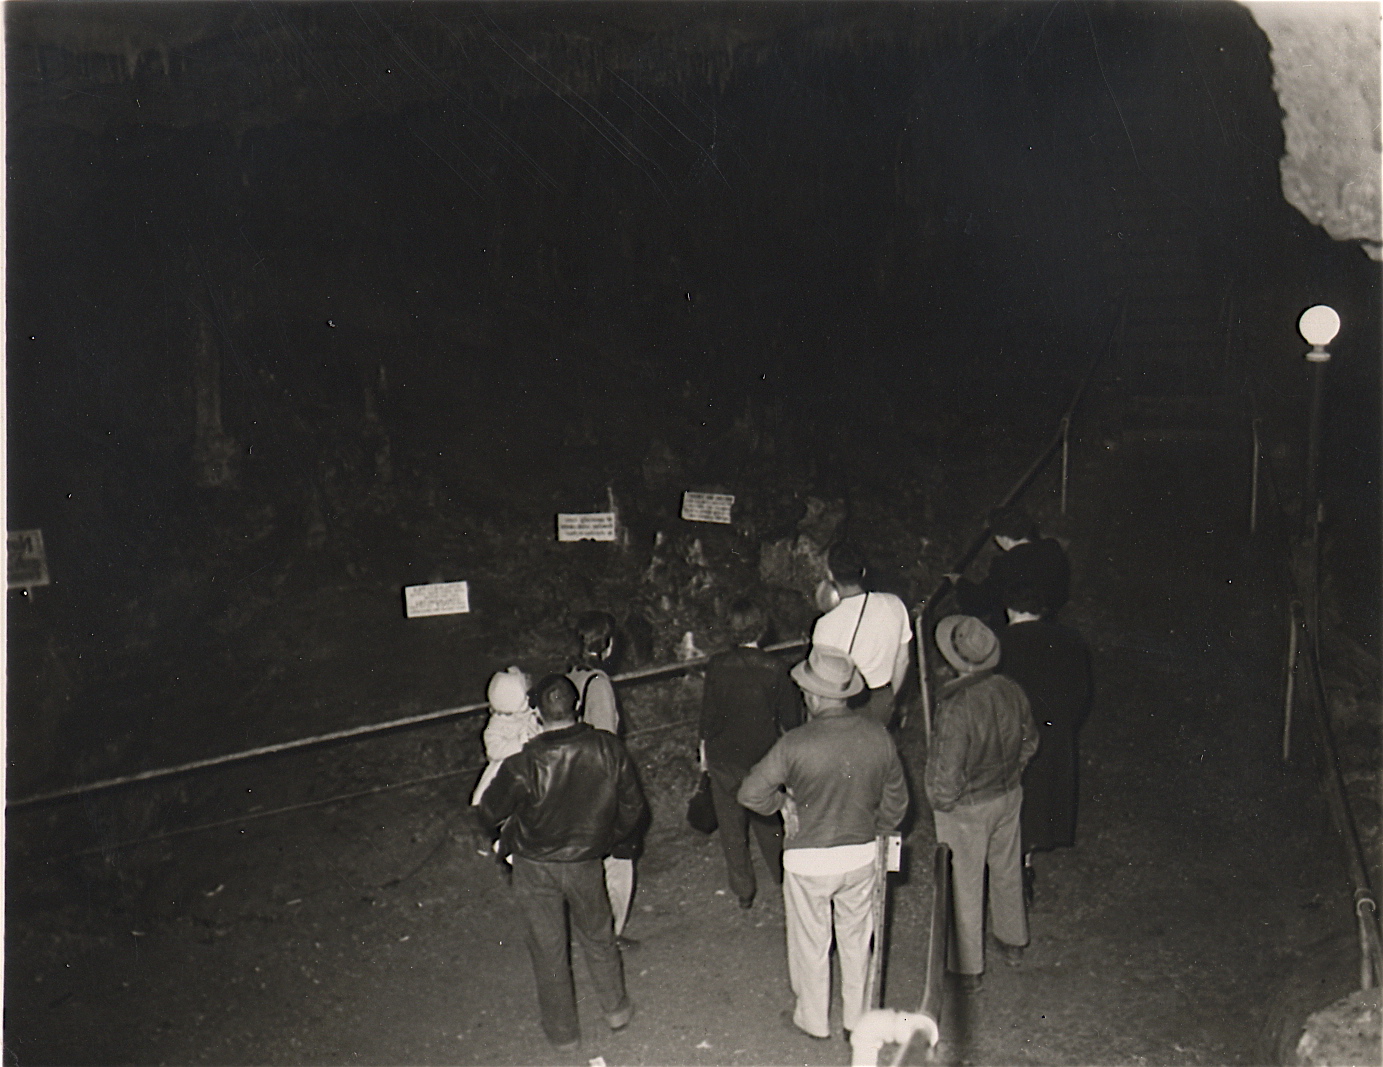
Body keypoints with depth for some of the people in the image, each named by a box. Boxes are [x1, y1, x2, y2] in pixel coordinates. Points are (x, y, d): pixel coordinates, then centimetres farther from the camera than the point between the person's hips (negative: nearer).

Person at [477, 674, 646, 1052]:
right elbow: (633, 808, -7)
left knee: (547, 949, 17)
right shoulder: (607, 748, -19)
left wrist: (510, 836, 10)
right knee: (597, 937, 26)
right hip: (585, 862, 2)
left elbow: (490, 813, -12)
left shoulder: (523, 762, -27)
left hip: (534, 865, -2)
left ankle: (563, 1031, 33)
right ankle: (616, 1008, 42)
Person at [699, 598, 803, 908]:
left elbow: (708, 711, -4)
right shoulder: (775, 669, -11)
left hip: (724, 757, 0)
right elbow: (790, 718, -3)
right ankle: (783, 878, 31)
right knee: (769, 822, 19)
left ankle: (743, 891, 20)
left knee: (732, 825, 12)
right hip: (763, 756, 1)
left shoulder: (718, 665, -12)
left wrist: (705, 745, 10)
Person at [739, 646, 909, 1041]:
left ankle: (813, 1019, 36)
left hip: (809, 859, -3)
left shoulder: (795, 745, -25)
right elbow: (896, 801, 1)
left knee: (810, 942, 18)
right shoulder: (877, 735, -12)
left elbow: (751, 794, -17)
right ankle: (858, 1017, 39)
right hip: (862, 855, 4)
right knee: (856, 937, 23)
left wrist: (782, 803, 2)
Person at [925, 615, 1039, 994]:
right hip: (1009, 795, 6)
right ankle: (1013, 942, 48)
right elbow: (1029, 740, 4)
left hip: (966, 807, -6)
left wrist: (939, 800, -6)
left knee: (965, 885, 12)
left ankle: (968, 969, 28)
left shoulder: (955, 708, -33)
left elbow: (947, 776, -27)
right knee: (1006, 869, 26)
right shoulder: (1010, 689, -13)